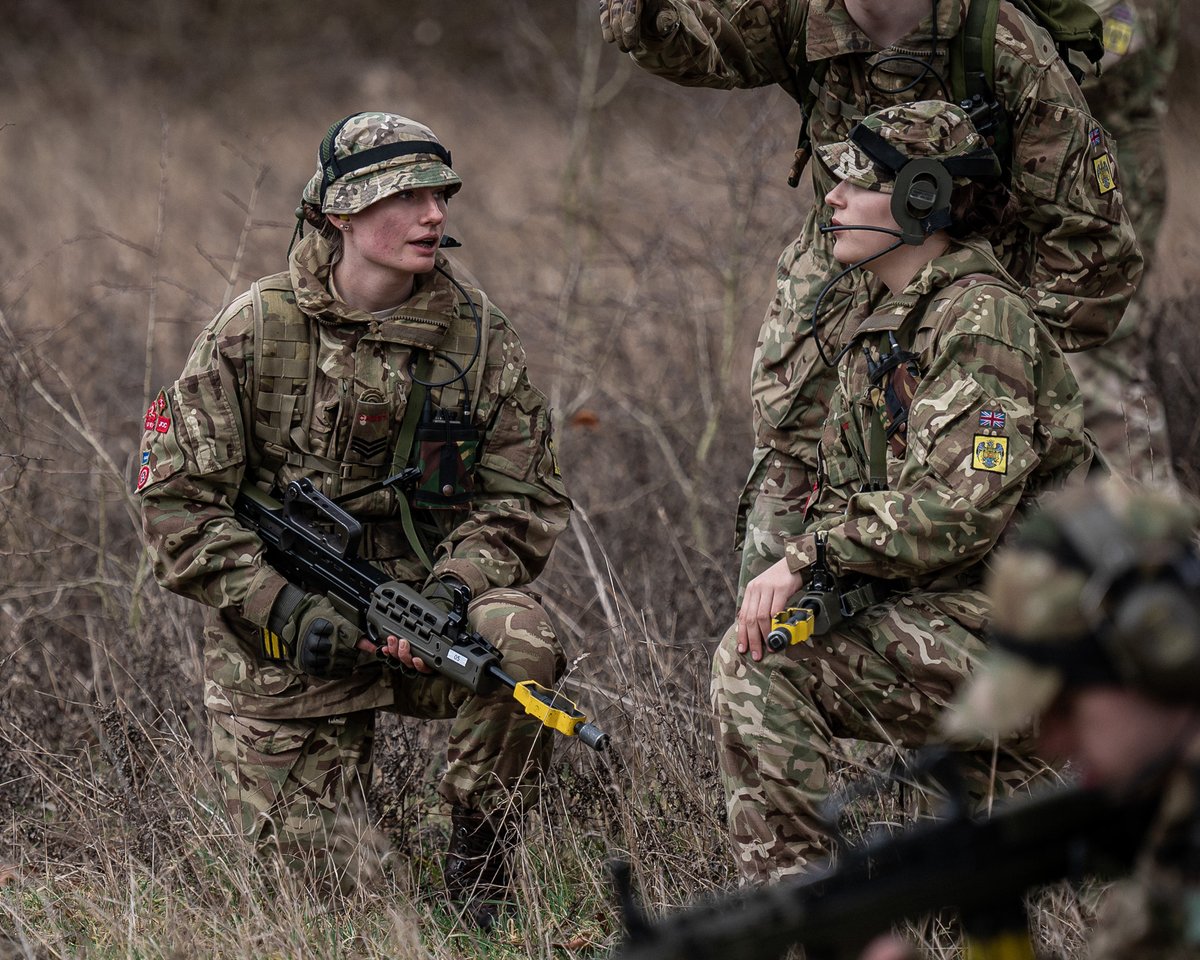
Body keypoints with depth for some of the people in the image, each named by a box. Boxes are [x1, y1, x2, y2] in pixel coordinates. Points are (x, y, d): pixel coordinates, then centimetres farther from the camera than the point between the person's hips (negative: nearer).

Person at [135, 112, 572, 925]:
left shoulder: (477, 333, -2)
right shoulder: (256, 332, -9)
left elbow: (528, 496, 1)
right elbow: (177, 499, -8)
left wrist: (456, 584, -19)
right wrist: (282, 607, -19)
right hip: (288, 647, -1)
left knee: (520, 642, -32)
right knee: (310, 876, -2)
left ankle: (478, 859, -9)